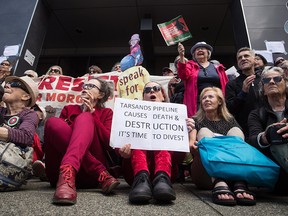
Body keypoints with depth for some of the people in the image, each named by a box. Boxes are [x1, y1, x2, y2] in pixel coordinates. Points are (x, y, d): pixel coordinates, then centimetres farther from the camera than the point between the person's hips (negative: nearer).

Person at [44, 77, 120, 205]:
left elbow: (110, 144, -1)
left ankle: (67, 175, -47)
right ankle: (101, 175, -31)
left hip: (90, 174, -2)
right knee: (53, 122, -22)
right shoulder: (68, 109, 24)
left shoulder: (106, 113, 16)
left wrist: (92, 113, -3)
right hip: (59, 170, 2)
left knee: (84, 118, -21)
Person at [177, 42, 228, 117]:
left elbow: (226, 86, 13)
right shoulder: (190, 65, 12)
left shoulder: (218, 68, 15)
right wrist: (181, 56, -23)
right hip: (197, 104, -2)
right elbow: (183, 75, -10)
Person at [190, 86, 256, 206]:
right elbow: (192, 145, -1)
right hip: (205, 174, -1)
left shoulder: (229, 120, 19)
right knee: (204, 132, -21)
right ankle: (219, 185, -45)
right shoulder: (196, 120, 14)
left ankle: (240, 184, -37)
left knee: (235, 130, -15)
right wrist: (191, 145, -27)